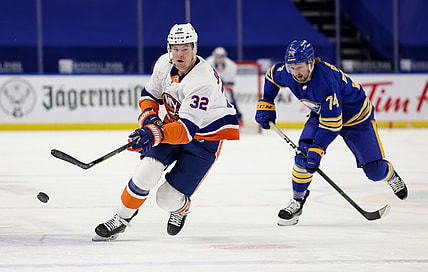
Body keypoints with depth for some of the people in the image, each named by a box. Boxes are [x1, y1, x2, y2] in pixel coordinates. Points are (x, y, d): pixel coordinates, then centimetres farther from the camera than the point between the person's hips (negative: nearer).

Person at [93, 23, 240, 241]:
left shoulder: (204, 81, -33)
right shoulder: (164, 64, -11)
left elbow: (188, 129, -40)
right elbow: (150, 94, 8)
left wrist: (156, 134, -54)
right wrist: (149, 116, -13)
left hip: (206, 138, -5)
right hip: (173, 124, 6)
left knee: (168, 199, -9)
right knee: (147, 171, -17)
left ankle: (181, 208, 29)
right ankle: (122, 218, 5)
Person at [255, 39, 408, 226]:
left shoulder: (327, 80, -41)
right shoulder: (287, 74, -21)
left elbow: (332, 123, -38)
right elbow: (271, 76, 5)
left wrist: (317, 150, -41)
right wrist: (266, 104, 1)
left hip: (356, 116, -5)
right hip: (320, 113, 5)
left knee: (374, 171, -4)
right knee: (304, 152, -20)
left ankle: (390, 175, 33)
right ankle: (297, 200, -4)